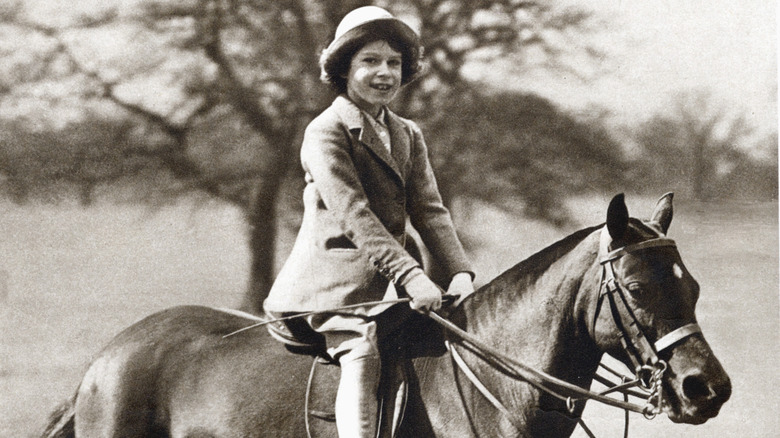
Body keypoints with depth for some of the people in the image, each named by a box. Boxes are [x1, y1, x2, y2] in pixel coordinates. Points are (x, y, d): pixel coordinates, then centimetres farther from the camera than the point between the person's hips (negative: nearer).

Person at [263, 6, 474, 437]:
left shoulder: (408, 136, 18)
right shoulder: (326, 131, -6)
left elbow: (429, 210, 8)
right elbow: (352, 212, -17)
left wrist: (459, 272, -11)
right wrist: (411, 276, -26)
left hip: (385, 284, 8)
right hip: (337, 279, -7)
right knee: (361, 359, -29)